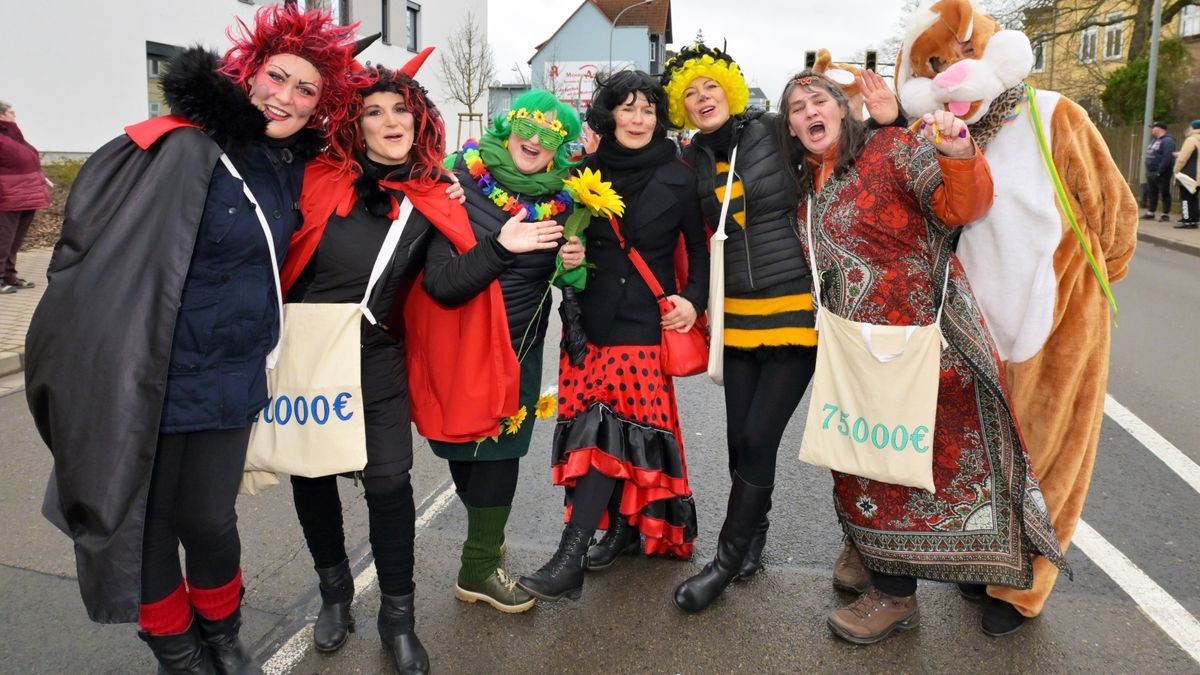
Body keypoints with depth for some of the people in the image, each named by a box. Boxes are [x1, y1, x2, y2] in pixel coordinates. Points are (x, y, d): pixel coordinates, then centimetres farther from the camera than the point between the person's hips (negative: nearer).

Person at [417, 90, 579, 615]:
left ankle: (479, 565, 32)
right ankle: (478, 569, 30)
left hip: (519, 349, 4)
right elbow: (441, 282, -25)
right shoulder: (461, 183, -17)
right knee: (464, 447, 7)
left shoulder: (560, 199, -3)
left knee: (499, 451, 10)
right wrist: (500, 247, -38)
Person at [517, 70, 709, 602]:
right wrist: (565, 255, -6)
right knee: (602, 425, 1)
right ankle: (623, 527, 21)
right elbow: (567, 236, 16)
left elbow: (699, 248, 7)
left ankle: (570, 558, -11)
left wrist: (693, 299, -7)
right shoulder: (585, 173, 7)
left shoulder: (678, 177, 2)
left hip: (647, 321, -3)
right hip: (591, 317, 3)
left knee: (610, 425, -11)